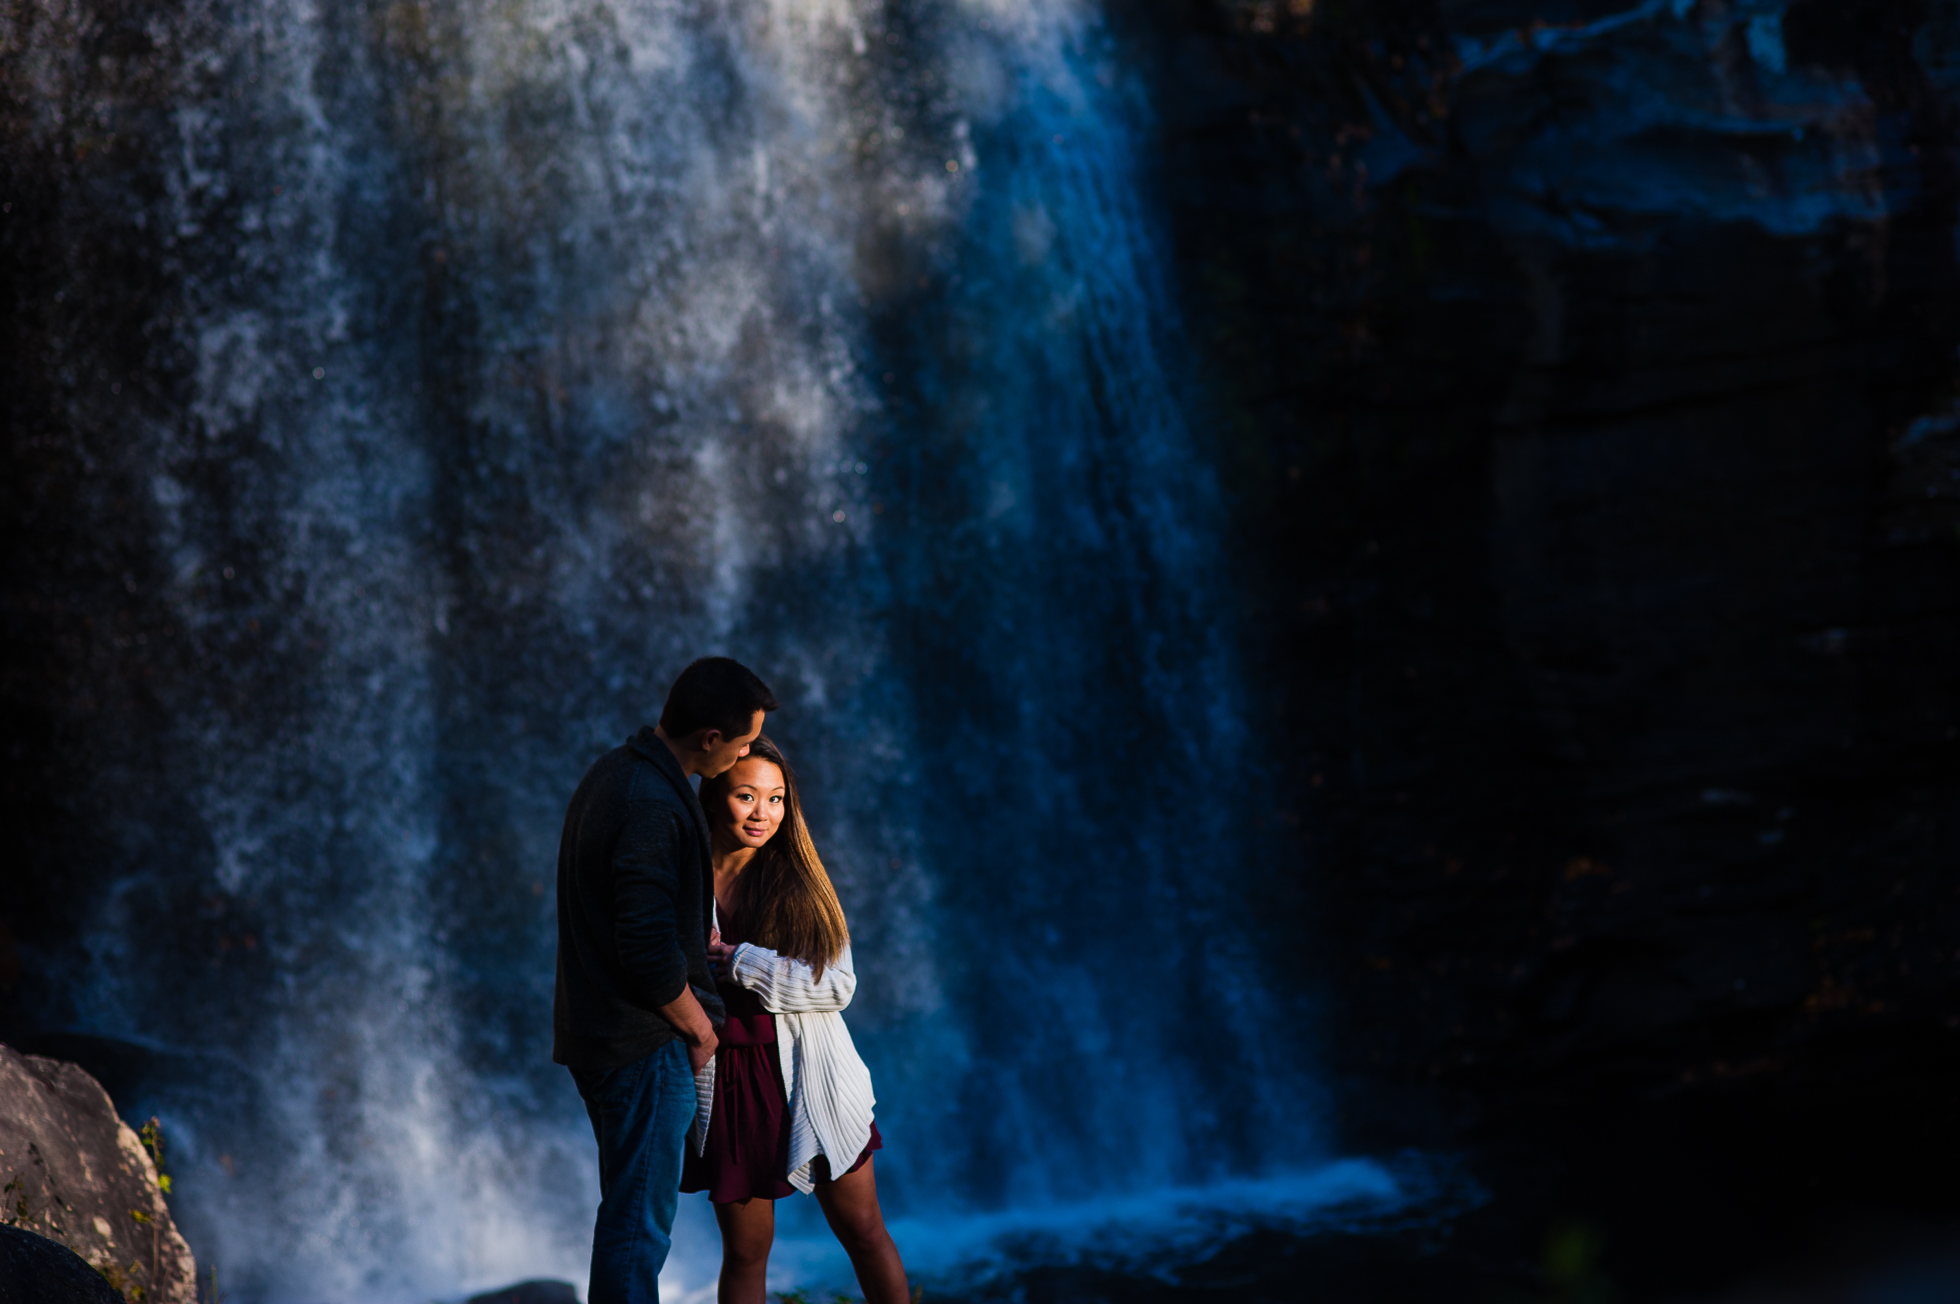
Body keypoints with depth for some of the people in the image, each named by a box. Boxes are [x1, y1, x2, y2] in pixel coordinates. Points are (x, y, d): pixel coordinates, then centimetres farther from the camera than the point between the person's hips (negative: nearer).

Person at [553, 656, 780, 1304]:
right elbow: (650, 953, -25)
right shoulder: (653, 806, -24)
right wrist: (699, 1027, -11)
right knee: (639, 1225, -4)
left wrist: (698, 942, 20)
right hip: (644, 1044, -10)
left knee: (629, 1211, 19)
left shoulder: (611, 772, 8)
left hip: (594, 1027, 10)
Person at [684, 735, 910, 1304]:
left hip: (812, 1081, 1)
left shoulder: (799, 879, 2)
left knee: (865, 1234, 6)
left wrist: (736, 961, -14)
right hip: (733, 1082, -1)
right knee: (745, 1250, 4)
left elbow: (839, 984, -7)